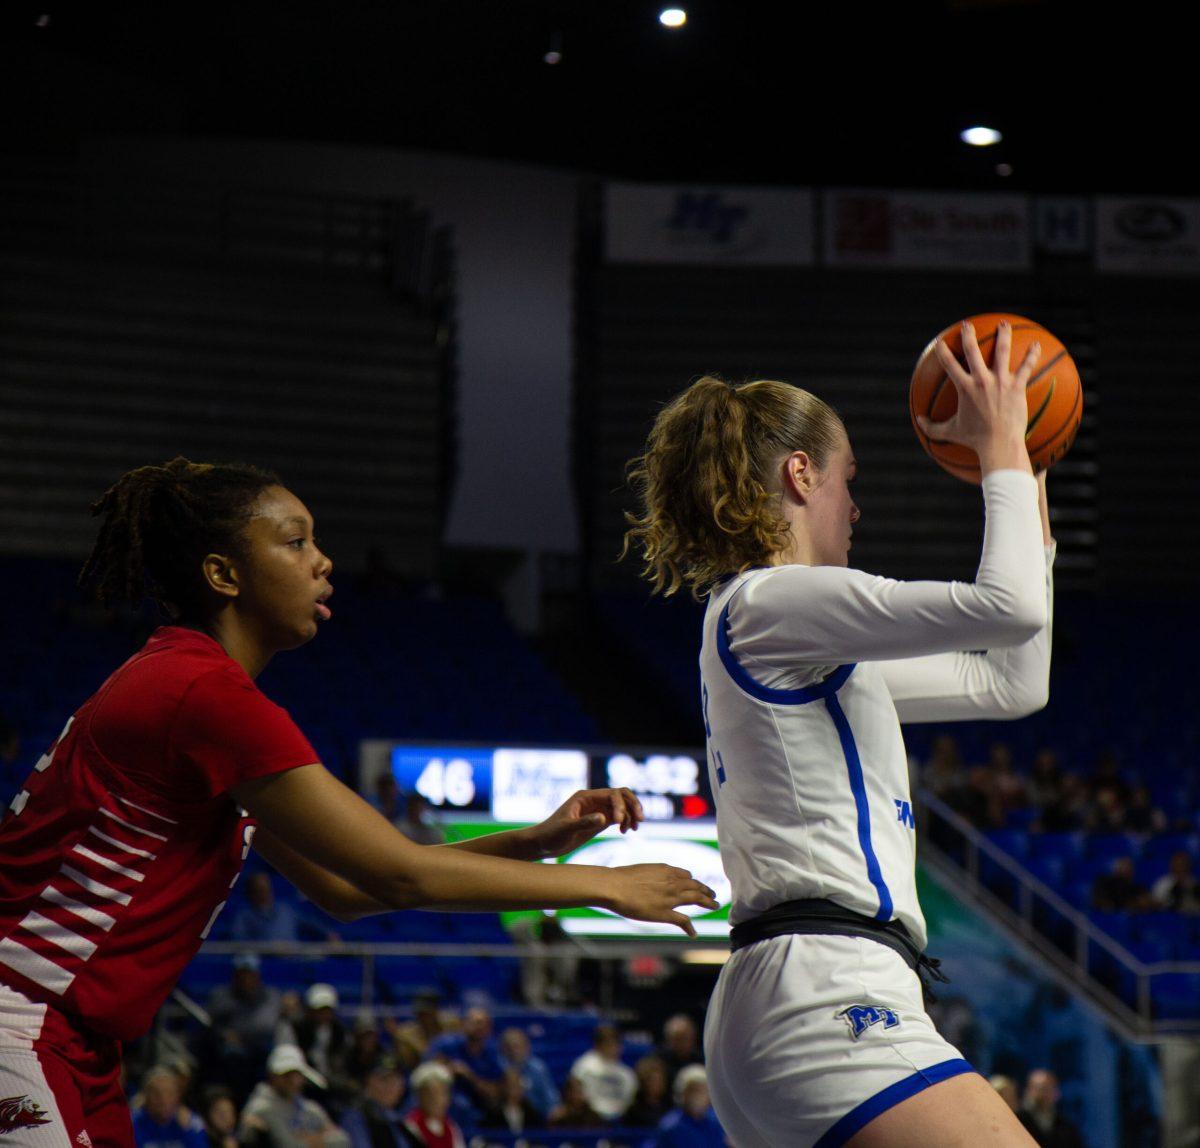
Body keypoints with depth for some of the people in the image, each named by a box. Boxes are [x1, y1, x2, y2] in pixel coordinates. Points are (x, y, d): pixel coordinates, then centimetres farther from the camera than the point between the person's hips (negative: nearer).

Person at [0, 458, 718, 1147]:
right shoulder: (206, 694, -17)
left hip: (77, 1049, 10)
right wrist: (607, 886, -8)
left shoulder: (182, 680, 15)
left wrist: (534, 843, 8)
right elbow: (401, 876, -17)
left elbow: (342, 886, 16)